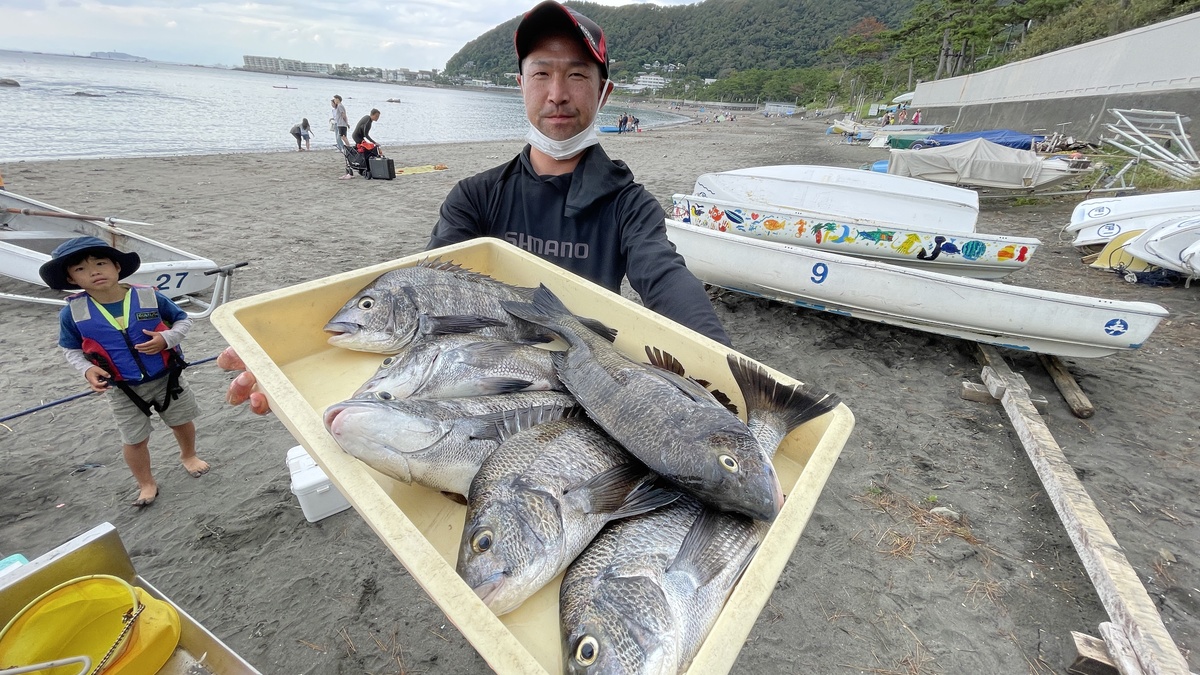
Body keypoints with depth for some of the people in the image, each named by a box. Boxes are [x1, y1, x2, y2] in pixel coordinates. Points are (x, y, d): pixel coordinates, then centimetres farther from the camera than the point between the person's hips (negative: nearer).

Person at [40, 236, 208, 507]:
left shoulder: (150, 296, -14)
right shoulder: (72, 312, -10)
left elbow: (182, 320, -2)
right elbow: (70, 349, 3)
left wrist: (167, 339, -21)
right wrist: (87, 369, -16)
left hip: (167, 378, 0)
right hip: (121, 390, 0)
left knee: (182, 422, 19)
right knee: (134, 439, 12)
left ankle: (188, 455, 49)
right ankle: (146, 484, 35)